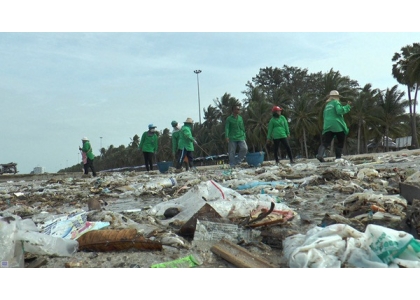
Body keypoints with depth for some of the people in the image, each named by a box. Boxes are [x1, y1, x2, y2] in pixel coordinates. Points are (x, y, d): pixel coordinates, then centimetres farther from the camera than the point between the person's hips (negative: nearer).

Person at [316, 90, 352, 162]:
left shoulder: (327, 106, 24)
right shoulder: (336, 102, 2)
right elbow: (339, 110, -15)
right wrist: (347, 106, -5)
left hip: (327, 126, 5)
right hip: (338, 126, -5)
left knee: (325, 142, -7)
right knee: (340, 142, 11)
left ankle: (320, 154, -30)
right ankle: (338, 157, 7)